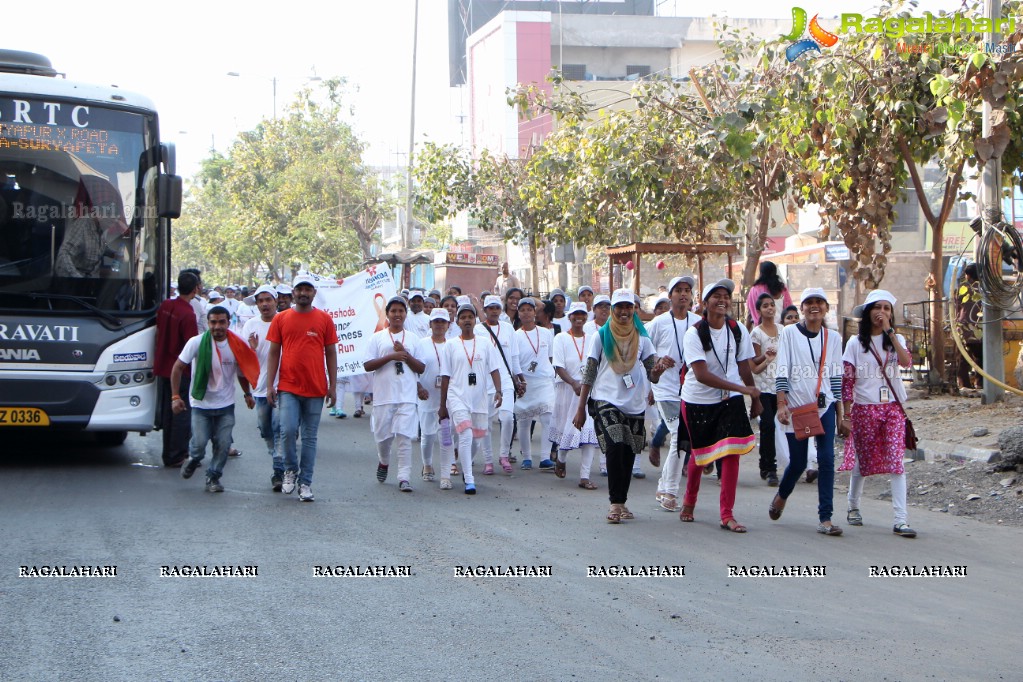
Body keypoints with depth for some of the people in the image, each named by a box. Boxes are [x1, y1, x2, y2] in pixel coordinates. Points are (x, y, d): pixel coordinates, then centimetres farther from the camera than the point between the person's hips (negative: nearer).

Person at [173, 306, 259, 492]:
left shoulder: (237, 345, -4)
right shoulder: (197, 342, -12)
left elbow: (242, 372, 14)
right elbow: (178, 367, -6)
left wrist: (248, 394, 8)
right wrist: (175, 396, -11)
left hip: (226, 405, 2)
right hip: (201, 403, -2)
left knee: (223, 445, -2)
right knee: (199, 442, -8)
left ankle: (213, 477, 18)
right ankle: (193, 460, 27)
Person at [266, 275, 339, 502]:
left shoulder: (324, 319, 5)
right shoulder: (281, 319, 5)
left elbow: (331, 353, 8)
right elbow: (273, 353, 6)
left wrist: (333, 386, 3)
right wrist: (270, 385, 0)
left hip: (316, 389, 1)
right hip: (288, 387, -1)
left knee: (310, 437, 6)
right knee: (288, 430, -13)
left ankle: (305, 483, 13)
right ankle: (291, 469, 12)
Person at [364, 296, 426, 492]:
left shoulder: (413, 339, 11)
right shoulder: (378, 338, 7)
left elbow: (421, 368, 7)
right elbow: (368, 365, -2)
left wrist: (405, 355, -7)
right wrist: (391, 357, -12)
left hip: (407, 396, 0)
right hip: (383, 395, 0)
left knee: (404, 436, -9)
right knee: (383, 435, 7)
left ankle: (404, 478, -8)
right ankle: (384, 461, 38)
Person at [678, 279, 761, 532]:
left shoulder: (738, 330, -2)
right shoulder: (694, 334, -15)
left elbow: (744, 367, 8)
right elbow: (702, 374, -24)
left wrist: (755, 399, 11)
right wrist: (743, 388, -28)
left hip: (730, 400, 2)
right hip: (698, 401, -2)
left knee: (732, 452, -11)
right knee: (699, 454, 12)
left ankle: (727, 514, -5)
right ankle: (689, 502, 38)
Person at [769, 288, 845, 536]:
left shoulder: (833, 338, 9)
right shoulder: (789, 333, 0)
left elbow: (836, 376, 12)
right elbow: (782, 371, -4)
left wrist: (840, 410, 10)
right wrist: (782, 405, -12)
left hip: (824, 406, 2)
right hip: (796, 405, -2)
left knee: (827, 459, -9)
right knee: (798, 462, 3)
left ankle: (825, 518, -7)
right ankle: (781, 497, 35)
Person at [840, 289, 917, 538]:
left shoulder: (896, 340, 7)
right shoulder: (856, 343, 2)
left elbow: (906, 361, -16)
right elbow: (847, 381, 1)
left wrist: (890, 331, -16)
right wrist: (846, 415, -3)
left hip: (893, 408, 1)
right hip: (864, 409, -1)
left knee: (896, 461, -9)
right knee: (862, 461, 8)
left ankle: (901, 519, -12)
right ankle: (853, 508, 30)